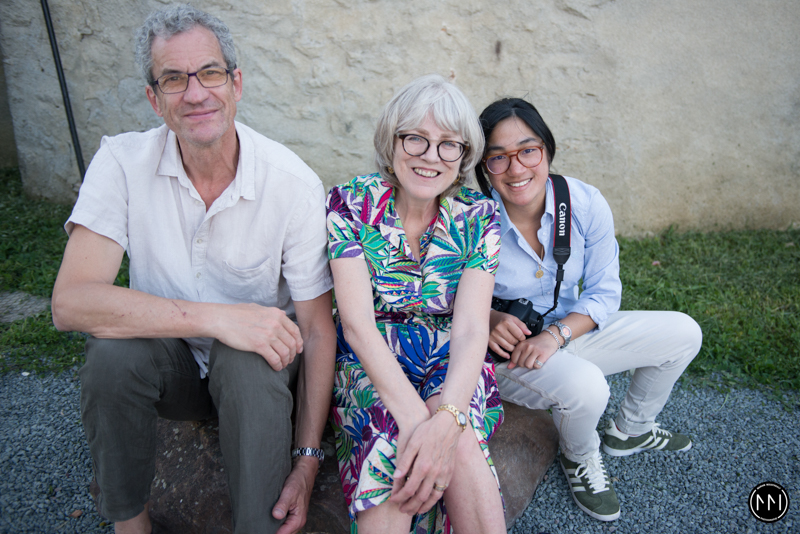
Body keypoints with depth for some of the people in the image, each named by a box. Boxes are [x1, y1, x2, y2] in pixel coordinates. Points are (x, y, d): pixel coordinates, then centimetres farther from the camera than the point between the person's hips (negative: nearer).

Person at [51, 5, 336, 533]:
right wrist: (213, 317, -33)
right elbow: (70, 301, -23)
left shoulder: (295, 183, -16)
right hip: (170, 360, 2)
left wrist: (308, 460, -18)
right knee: (114, 349, -29)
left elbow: (318, 329, -13)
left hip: (255, 358, -1)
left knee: (247, 363, -33)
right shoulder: (123, 162, -13)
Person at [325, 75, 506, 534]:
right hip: (371, 363, -1)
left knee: (456, 440, -31)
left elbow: (471, 328, -14)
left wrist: (445, 417, -33)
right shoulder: (352, 204, -9)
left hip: (452, 365, 1)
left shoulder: (479, 217, -5)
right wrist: (414, 414, -31)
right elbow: (357, 322, -17)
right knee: (390, 433, -32)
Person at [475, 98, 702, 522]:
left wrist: (556, 333, -23)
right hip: (507, 351, -5)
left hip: (572, 332, 5)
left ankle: (629, 431, 30)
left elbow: (603, 293, -7)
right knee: (585, 385, -34)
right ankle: (579, 458, 6)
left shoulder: (586, 204, -14)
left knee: (683, 333, 5)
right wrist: (490, 320, -29)